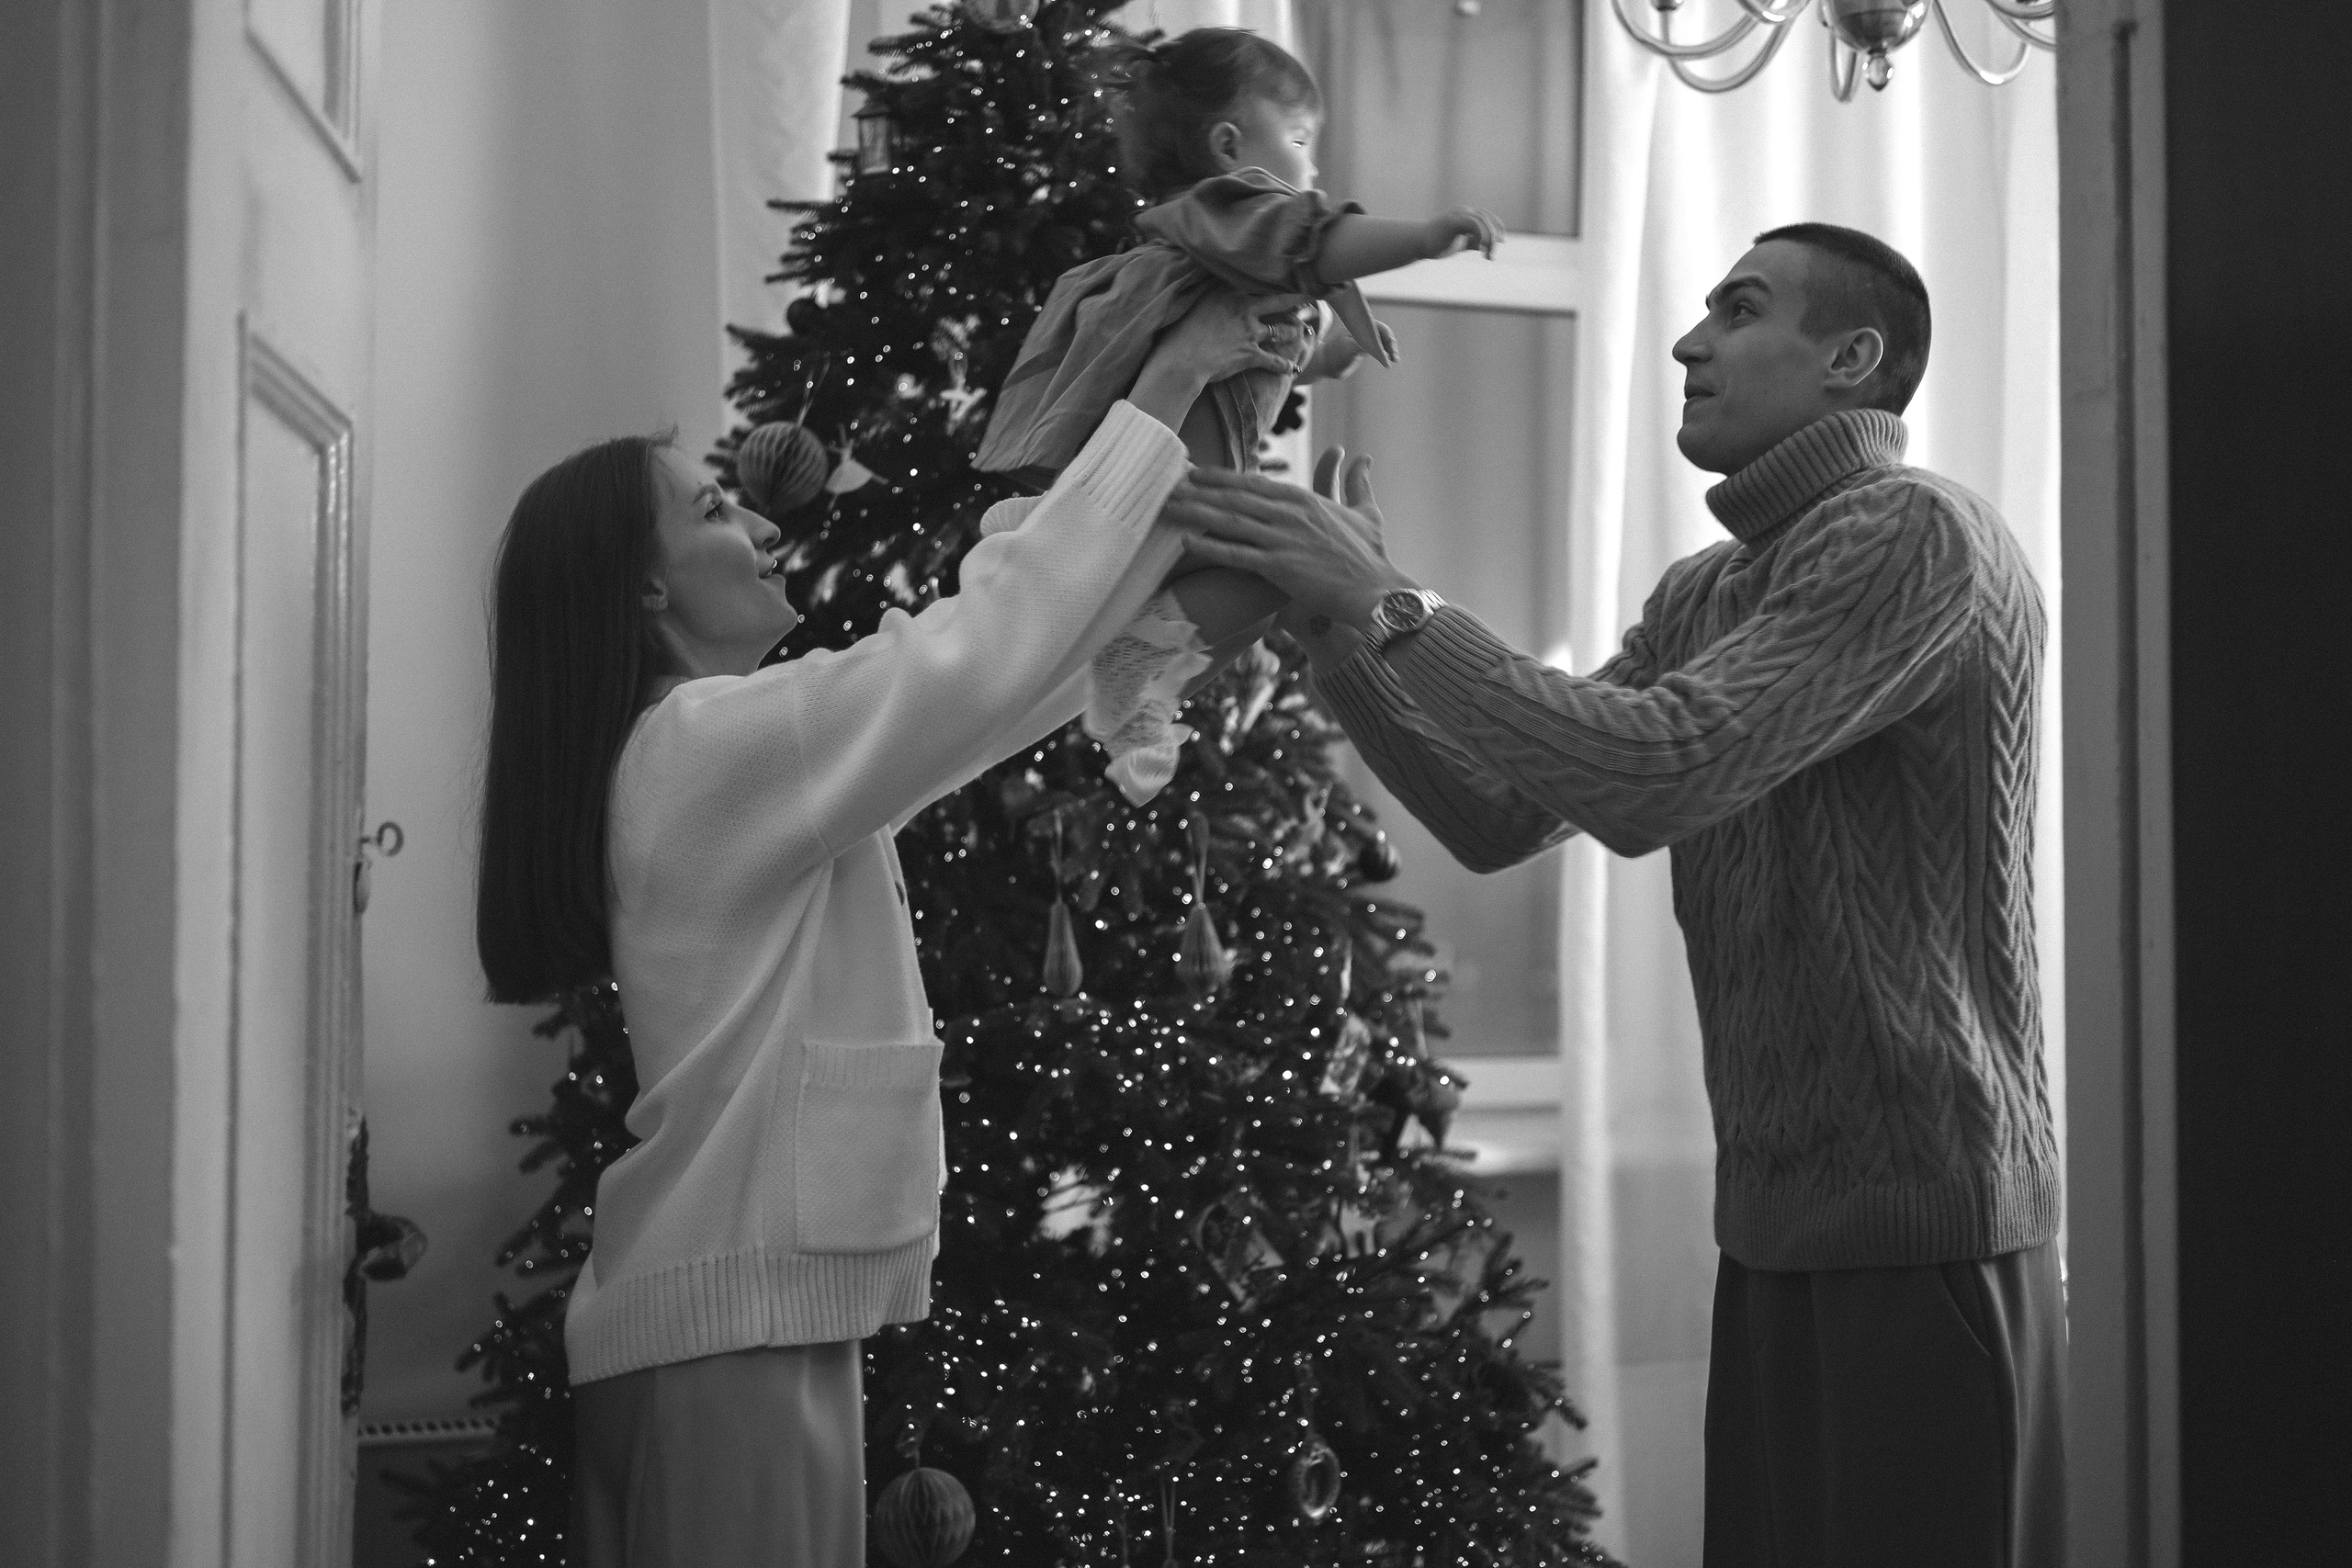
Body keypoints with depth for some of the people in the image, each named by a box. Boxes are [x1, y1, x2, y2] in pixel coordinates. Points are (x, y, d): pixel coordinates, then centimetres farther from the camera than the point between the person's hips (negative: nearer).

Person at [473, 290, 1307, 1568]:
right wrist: (1168, 384, -11)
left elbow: (960, 667, 15)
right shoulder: (712, 744, -14)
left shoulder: (702, 754, 15)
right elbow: (989, 648, -19)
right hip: (735, 1322, -10)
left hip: (724, 1307, 10)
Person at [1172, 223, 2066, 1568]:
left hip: (1921, 1227, -8)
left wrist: (1395, 606, -18)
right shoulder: (1702, 596, 14)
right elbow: (1501, 814, 11)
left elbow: (1656, 774, -24)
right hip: (1775, 1225, 8)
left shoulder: (1913, 534, -13)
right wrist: (1339, 624, 1)